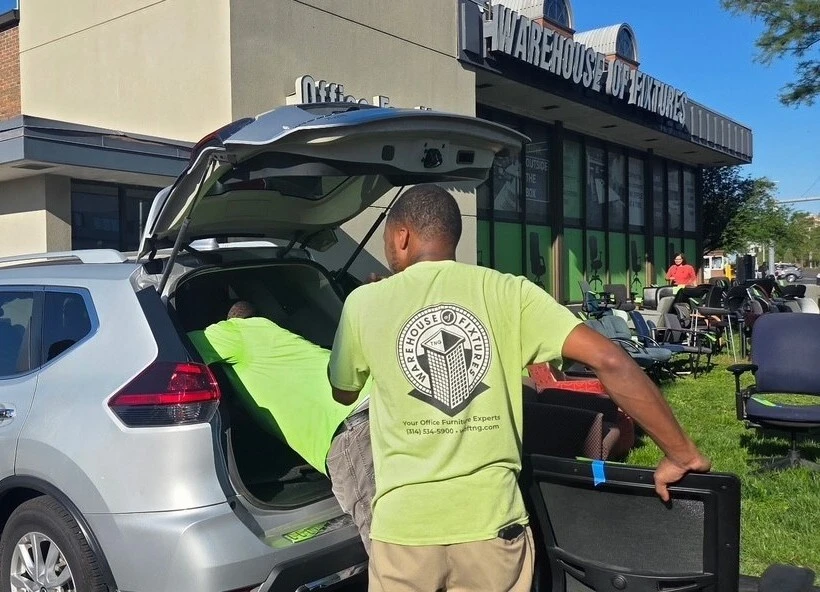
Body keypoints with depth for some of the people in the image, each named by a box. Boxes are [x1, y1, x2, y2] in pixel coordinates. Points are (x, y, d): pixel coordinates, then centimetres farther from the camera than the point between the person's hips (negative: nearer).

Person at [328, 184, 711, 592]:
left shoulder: (364, 303, 0)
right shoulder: (507, 291, -1)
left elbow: (344, 394, 17)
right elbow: (609, 360, -11)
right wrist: (681, 455, -2)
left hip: (404, 525, 0)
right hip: (493, 521, 1)